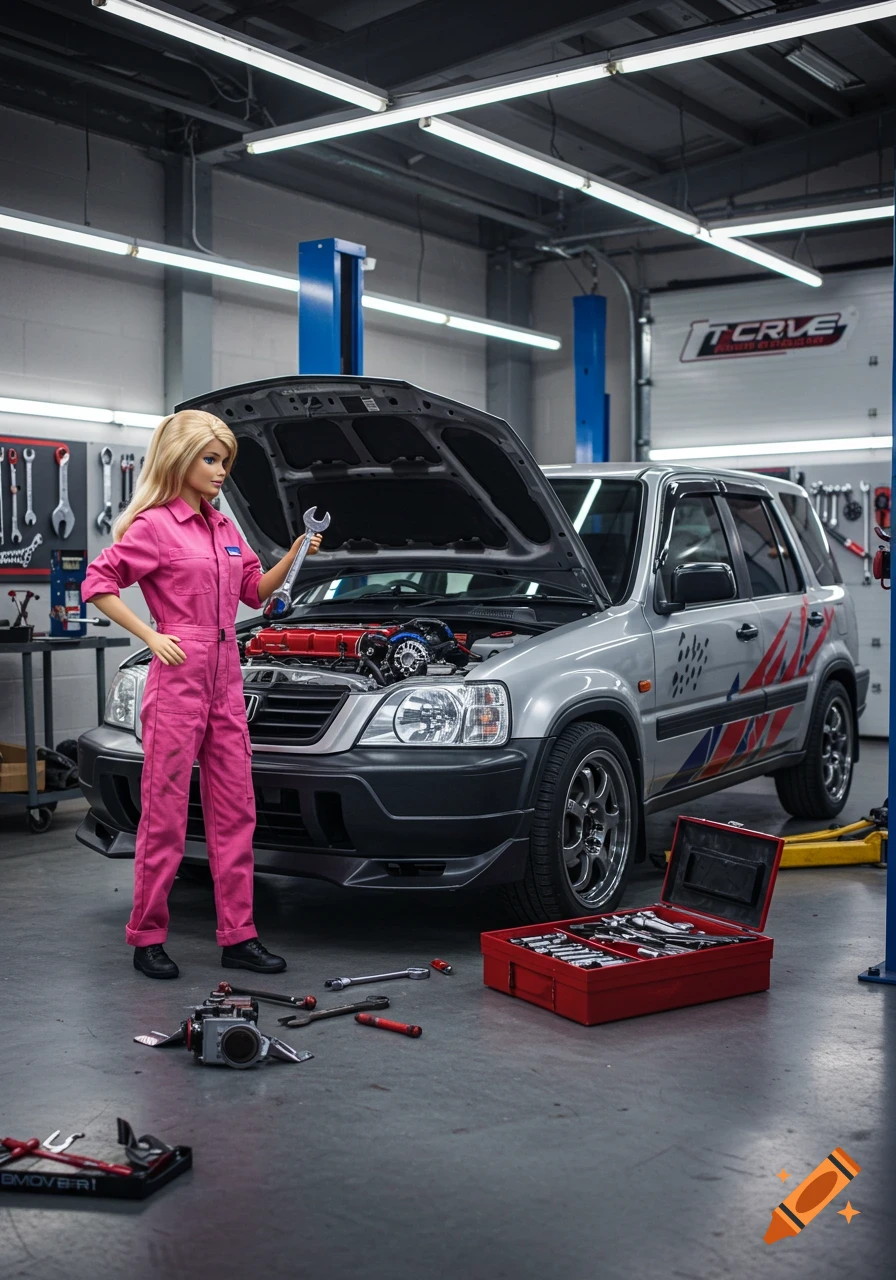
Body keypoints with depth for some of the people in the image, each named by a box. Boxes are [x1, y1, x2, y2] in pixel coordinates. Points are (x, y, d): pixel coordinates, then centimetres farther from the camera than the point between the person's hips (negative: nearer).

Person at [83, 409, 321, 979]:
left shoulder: (224, 528, 14)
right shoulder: (153, 525, -6)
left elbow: (256, 590, 21)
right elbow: (99, 584, -8)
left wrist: (295, 557, 5)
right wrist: (151, 637, -11)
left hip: (226, 681, 7)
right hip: (178, 679, -7)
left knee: (235, 811, 7)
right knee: (165, 814, 0)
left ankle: (239, 936, 14)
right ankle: (147, 938, 12)